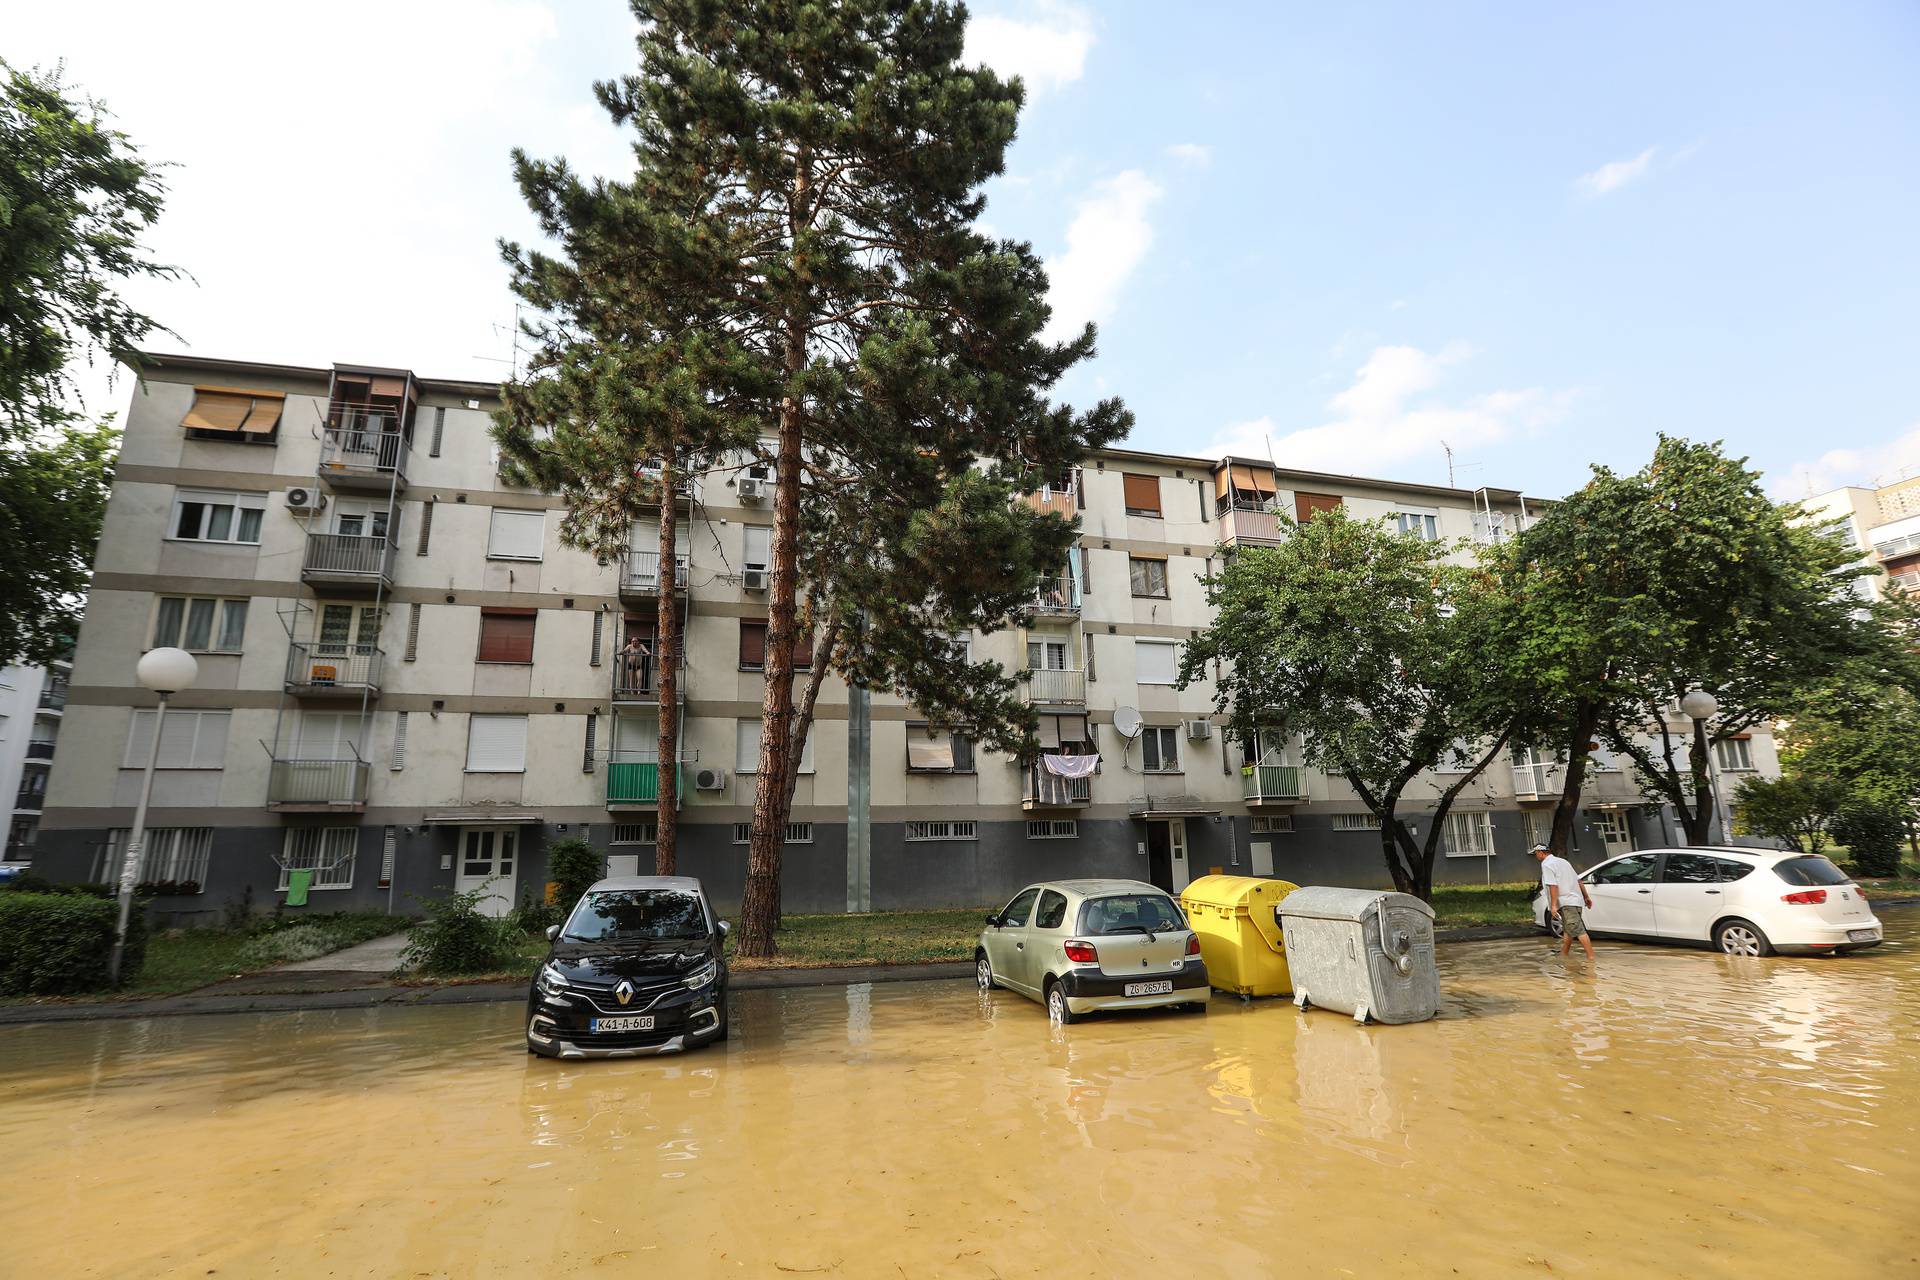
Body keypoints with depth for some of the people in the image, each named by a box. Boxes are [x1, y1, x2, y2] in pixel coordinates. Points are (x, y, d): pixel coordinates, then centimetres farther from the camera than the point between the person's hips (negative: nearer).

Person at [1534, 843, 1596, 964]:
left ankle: (1591, 957, -17)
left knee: (1578, 930, -13)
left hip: (1566, 902, -10)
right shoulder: (1562, 861, 20)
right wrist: (1586, 896, 26)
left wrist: (1553, 905, -19)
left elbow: (1553, 885, -19)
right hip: (1576, 899, 10)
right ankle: (1564, 954, 26)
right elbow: (1579, 880, 21)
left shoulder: (1546, 864, -9)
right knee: (1567, 929, 18)